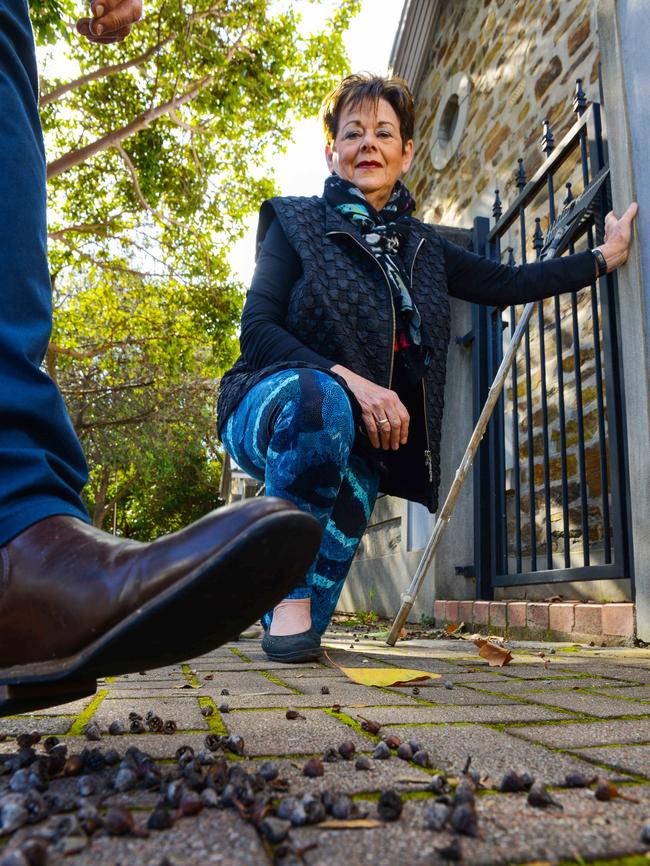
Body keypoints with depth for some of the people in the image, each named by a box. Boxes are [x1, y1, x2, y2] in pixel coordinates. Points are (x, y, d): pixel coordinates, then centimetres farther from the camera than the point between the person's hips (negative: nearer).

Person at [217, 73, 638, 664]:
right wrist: (349, 379, -24)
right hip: (271, 410, -3)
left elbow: (510, 284, 20)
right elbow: (257, 329, -11)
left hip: (360, 439, 3)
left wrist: (605, 256, 21)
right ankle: (290, 594, -21)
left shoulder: (423, 248, 13)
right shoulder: (297, 223, 0)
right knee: (320, 396, -39)